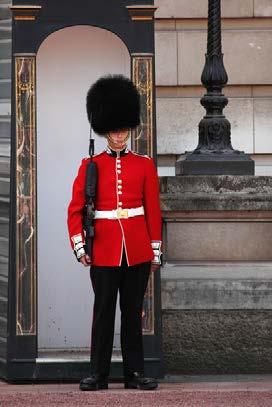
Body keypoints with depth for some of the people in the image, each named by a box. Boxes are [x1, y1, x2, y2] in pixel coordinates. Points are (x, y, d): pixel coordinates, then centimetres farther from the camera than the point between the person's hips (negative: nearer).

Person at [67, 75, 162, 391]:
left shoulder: (144, 165, 7)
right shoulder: (91, 166, 3)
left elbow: (153, 210, 7)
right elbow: (75, 209, 2)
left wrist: (155, 251, 5)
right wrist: (79, 246, -7)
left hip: (137, 250, 1)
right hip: (105, 249, -1)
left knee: (133, 312, 6)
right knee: (103, 311, 2)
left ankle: (135, 373, 11)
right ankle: (98, 374, 7)